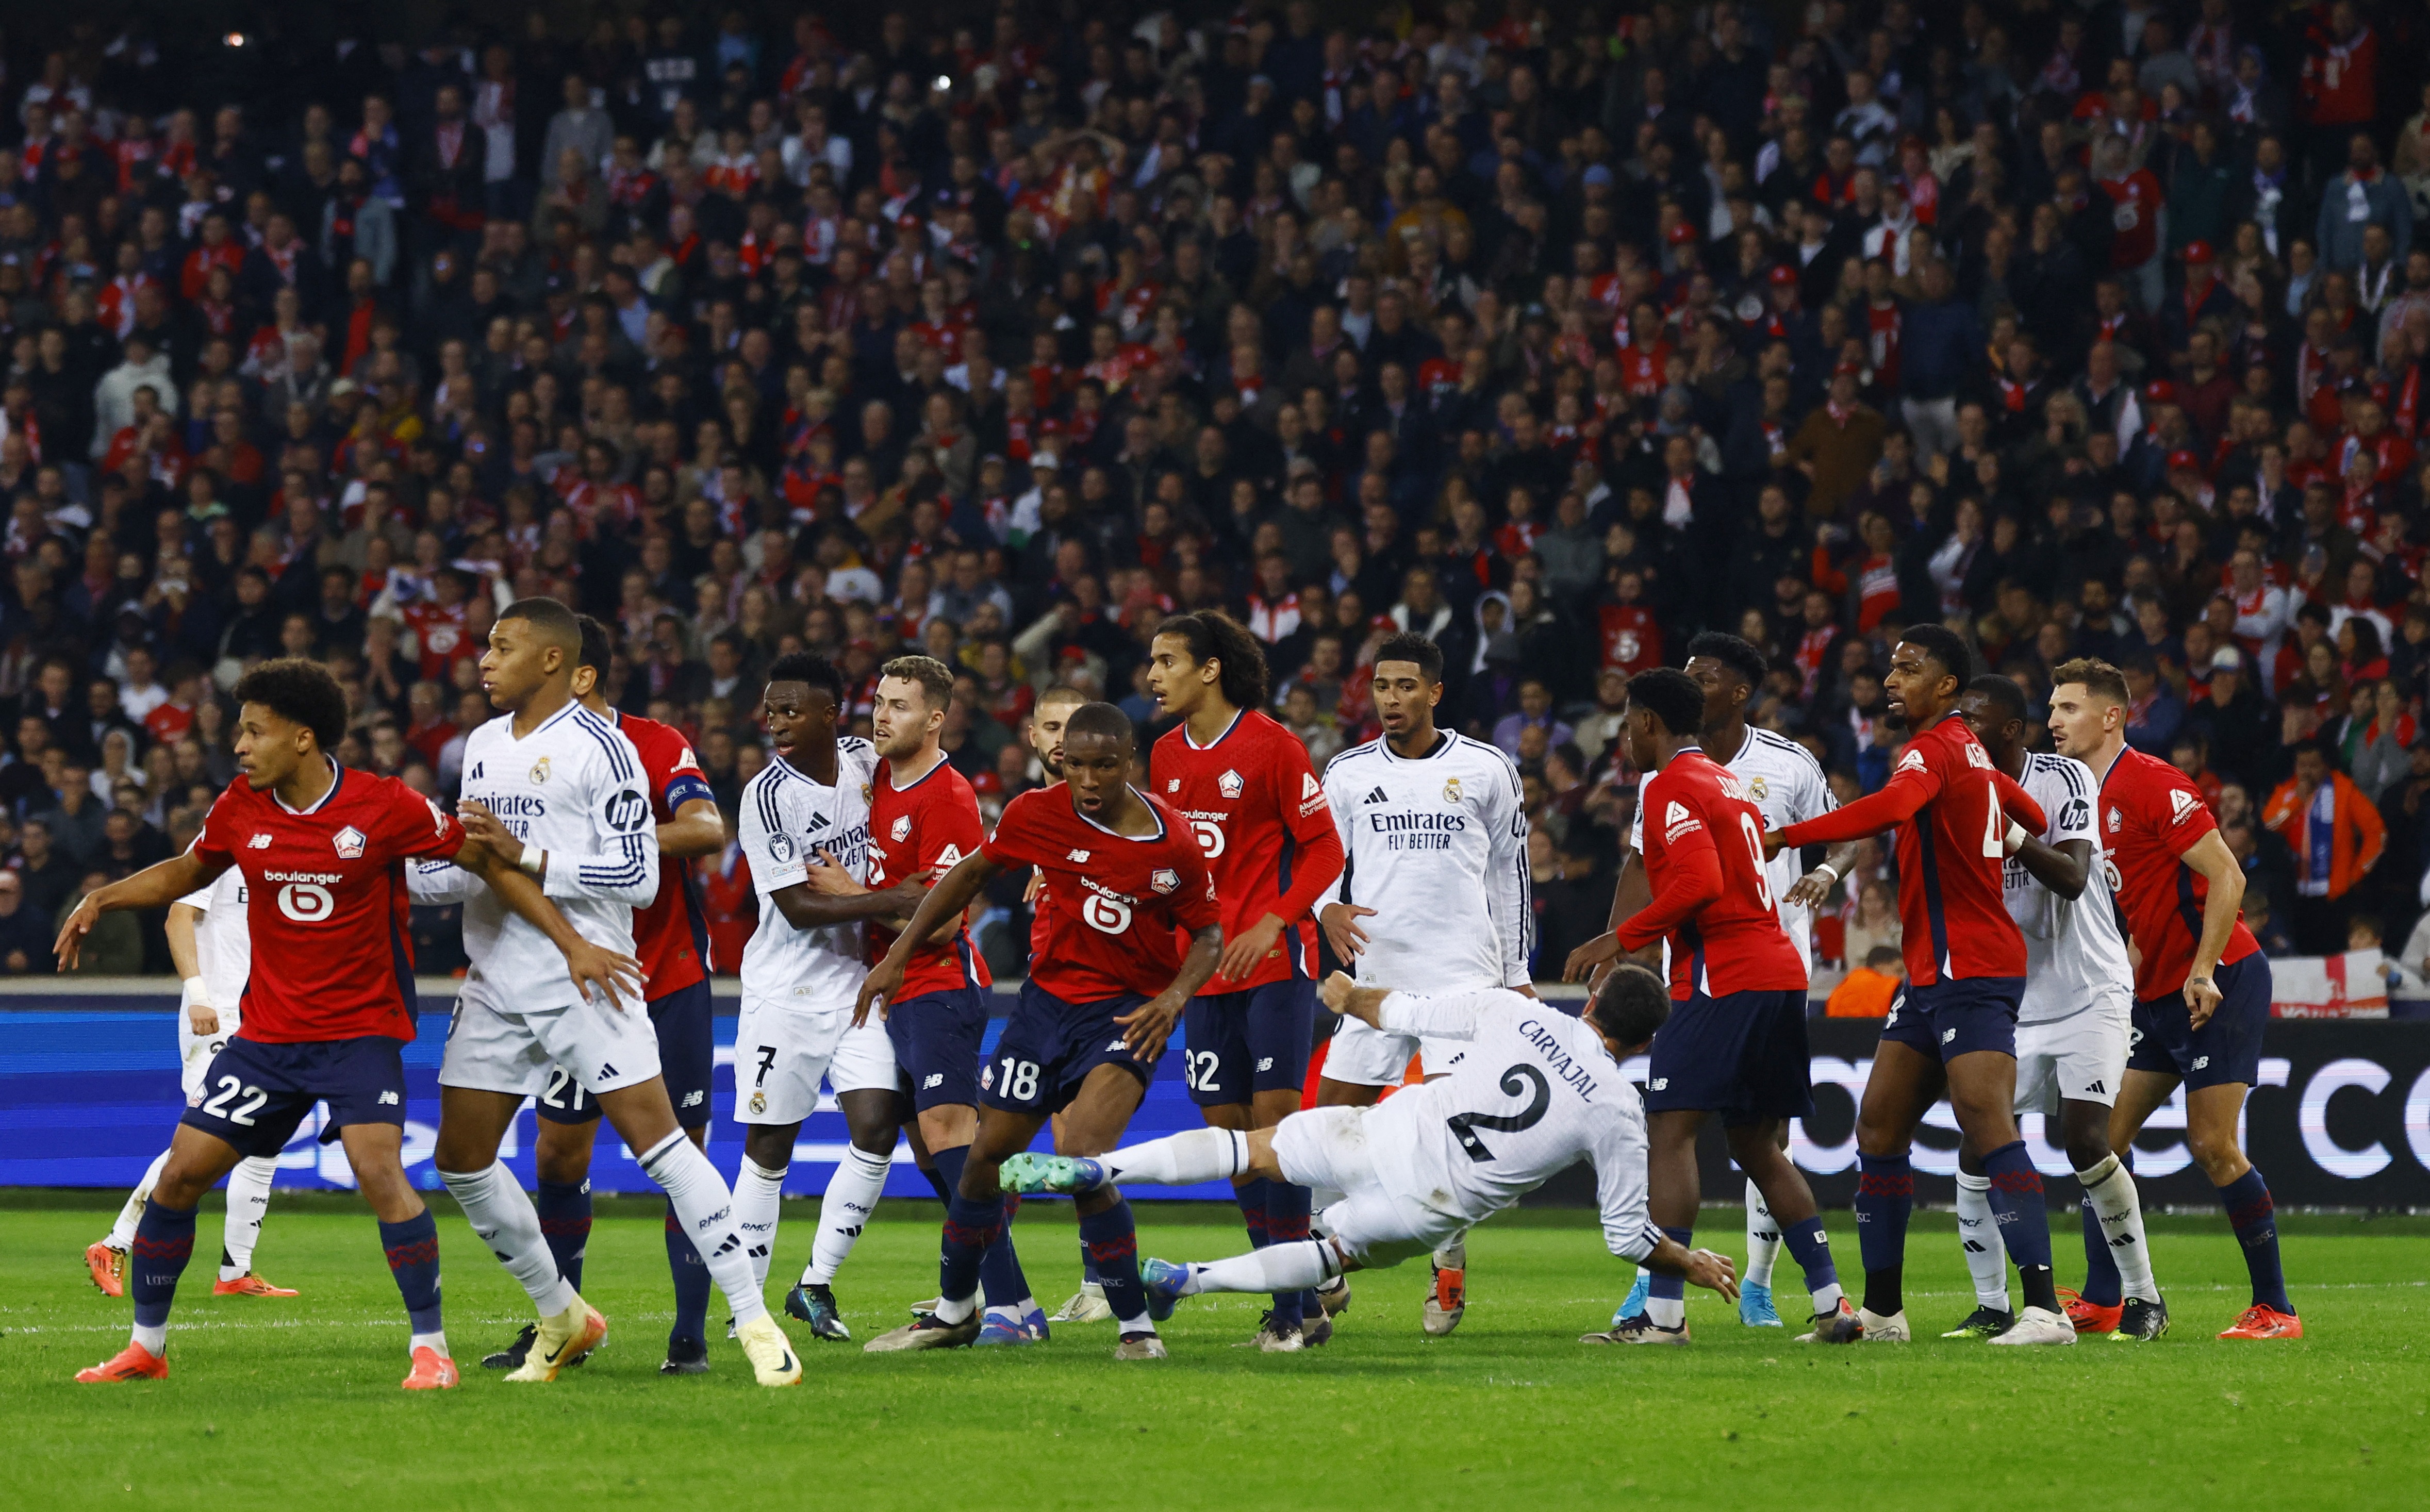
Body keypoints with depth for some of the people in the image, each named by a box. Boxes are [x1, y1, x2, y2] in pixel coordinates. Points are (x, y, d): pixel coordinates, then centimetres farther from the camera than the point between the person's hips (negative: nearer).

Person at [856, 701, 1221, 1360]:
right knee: (987, 1159, 8)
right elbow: (973, 873, 9)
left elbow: (1207, 933, 0)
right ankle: (953, 1312, 31)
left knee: (1082, 1158, -25)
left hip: (1128, 1011, -4)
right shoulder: (1038, 814, -7)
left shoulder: (1171, 843, -14)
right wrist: (898, 955, 9)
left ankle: (1135, 1324, -12)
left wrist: (1175, 996, -18)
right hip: (1048, 1000, 4)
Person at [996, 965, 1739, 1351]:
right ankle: (1191, 1280, 10)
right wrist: (1696, 1265, 21)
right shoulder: (1618, 1113, -3)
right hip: (1433, 1206, 0)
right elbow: (1629, 1234, 3)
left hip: (1386, 1133, 0)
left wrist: (1348, 996, 29)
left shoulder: (1512, 1012, 0)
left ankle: (1092, 1169, -1)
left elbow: (1404, 1012, 8)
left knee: (1254, 1147, 15)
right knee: (1337, 1252, 26)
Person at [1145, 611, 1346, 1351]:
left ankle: (1294, 1308, -7)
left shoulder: (1270, 744, -8)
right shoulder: (1166, 756, 11)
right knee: (1228, 1129, 4)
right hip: (1206, 968, 6)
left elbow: (1324, 849, -7)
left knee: (1274, 1118, -11)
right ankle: (1299, 1301, 12)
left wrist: (1273, 923, -17)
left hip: (1275, 961, -6)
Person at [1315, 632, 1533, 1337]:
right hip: (1377, 969, 3)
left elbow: (1510, 875, 10)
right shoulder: (1348, 772, 8)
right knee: (1332, 1113, 0)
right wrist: (1328, 909, -11)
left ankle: (1449, 1271, -2)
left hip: (1464, 970, -3)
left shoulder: (1486, 770, 3)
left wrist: (1518, 975, 9)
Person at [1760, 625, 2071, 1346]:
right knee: (1879, 1127, 10)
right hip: (1932, 975, 10)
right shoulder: (1970, 753, 17)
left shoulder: (1933, 750, -12)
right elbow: (2032, 821, 31)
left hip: (1970, 971, -10)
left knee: (1987, 1126, -18)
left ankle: (2044, 1307, -24)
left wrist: (1783, 836, -34)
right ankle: (1881, 1309, 16)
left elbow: (1890, 808, -33)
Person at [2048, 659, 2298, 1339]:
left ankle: (2275, 1308, -5)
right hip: (2156, 995, 9)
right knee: (2101, 1138, 3)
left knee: (2214, 1146, -12)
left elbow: (2226, 875, -19)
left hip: (2220, 983, -9)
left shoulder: (2150, 782, -14)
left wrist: (2203, 971, -23)